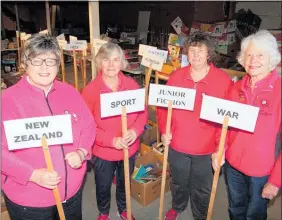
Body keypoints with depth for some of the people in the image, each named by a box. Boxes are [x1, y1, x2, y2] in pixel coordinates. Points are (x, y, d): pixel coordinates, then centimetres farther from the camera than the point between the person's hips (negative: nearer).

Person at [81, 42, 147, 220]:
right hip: (103, 151, -2)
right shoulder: (90, 90, -18)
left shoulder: (132, 84, -9)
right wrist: (111, 140, -26)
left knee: (124, 183, 27)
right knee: (103, 187, 22)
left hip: (129, 149, 3)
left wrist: (135, 131, -22)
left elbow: (143, 112, -4)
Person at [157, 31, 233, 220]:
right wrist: (164, 130, -5)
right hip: (177, 145, 3)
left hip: (206, 149, -2)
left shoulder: (223, 79, -14)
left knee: (202, 189, 19)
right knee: (178, 183, 26)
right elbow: (163, 105, 4)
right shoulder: (176, 76, -5)